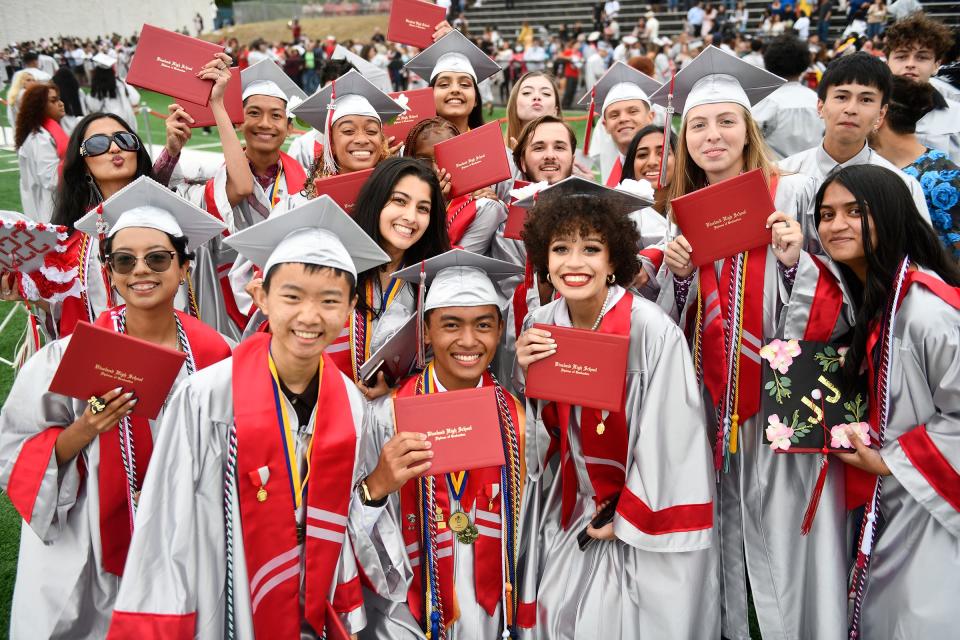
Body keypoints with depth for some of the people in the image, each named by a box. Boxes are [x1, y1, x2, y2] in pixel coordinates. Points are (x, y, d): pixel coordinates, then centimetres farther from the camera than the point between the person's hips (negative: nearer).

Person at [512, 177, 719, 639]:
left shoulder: (651, 331, -22)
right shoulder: (541, 325, -6)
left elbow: (670, 438, -16)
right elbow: (541, 432, 4)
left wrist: (624, 520, -10)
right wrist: (524, 373, -15)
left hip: (643, 522, -4)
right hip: (569, 512, 5)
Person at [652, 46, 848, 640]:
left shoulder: (794, 194, -5)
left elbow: (838, 314, -6)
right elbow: (671, 327, 9)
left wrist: (796, 261, -22)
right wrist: (676, 273, -8)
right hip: (710, 406, 4)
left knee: (783, 546, 4)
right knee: (719, 547, 13)